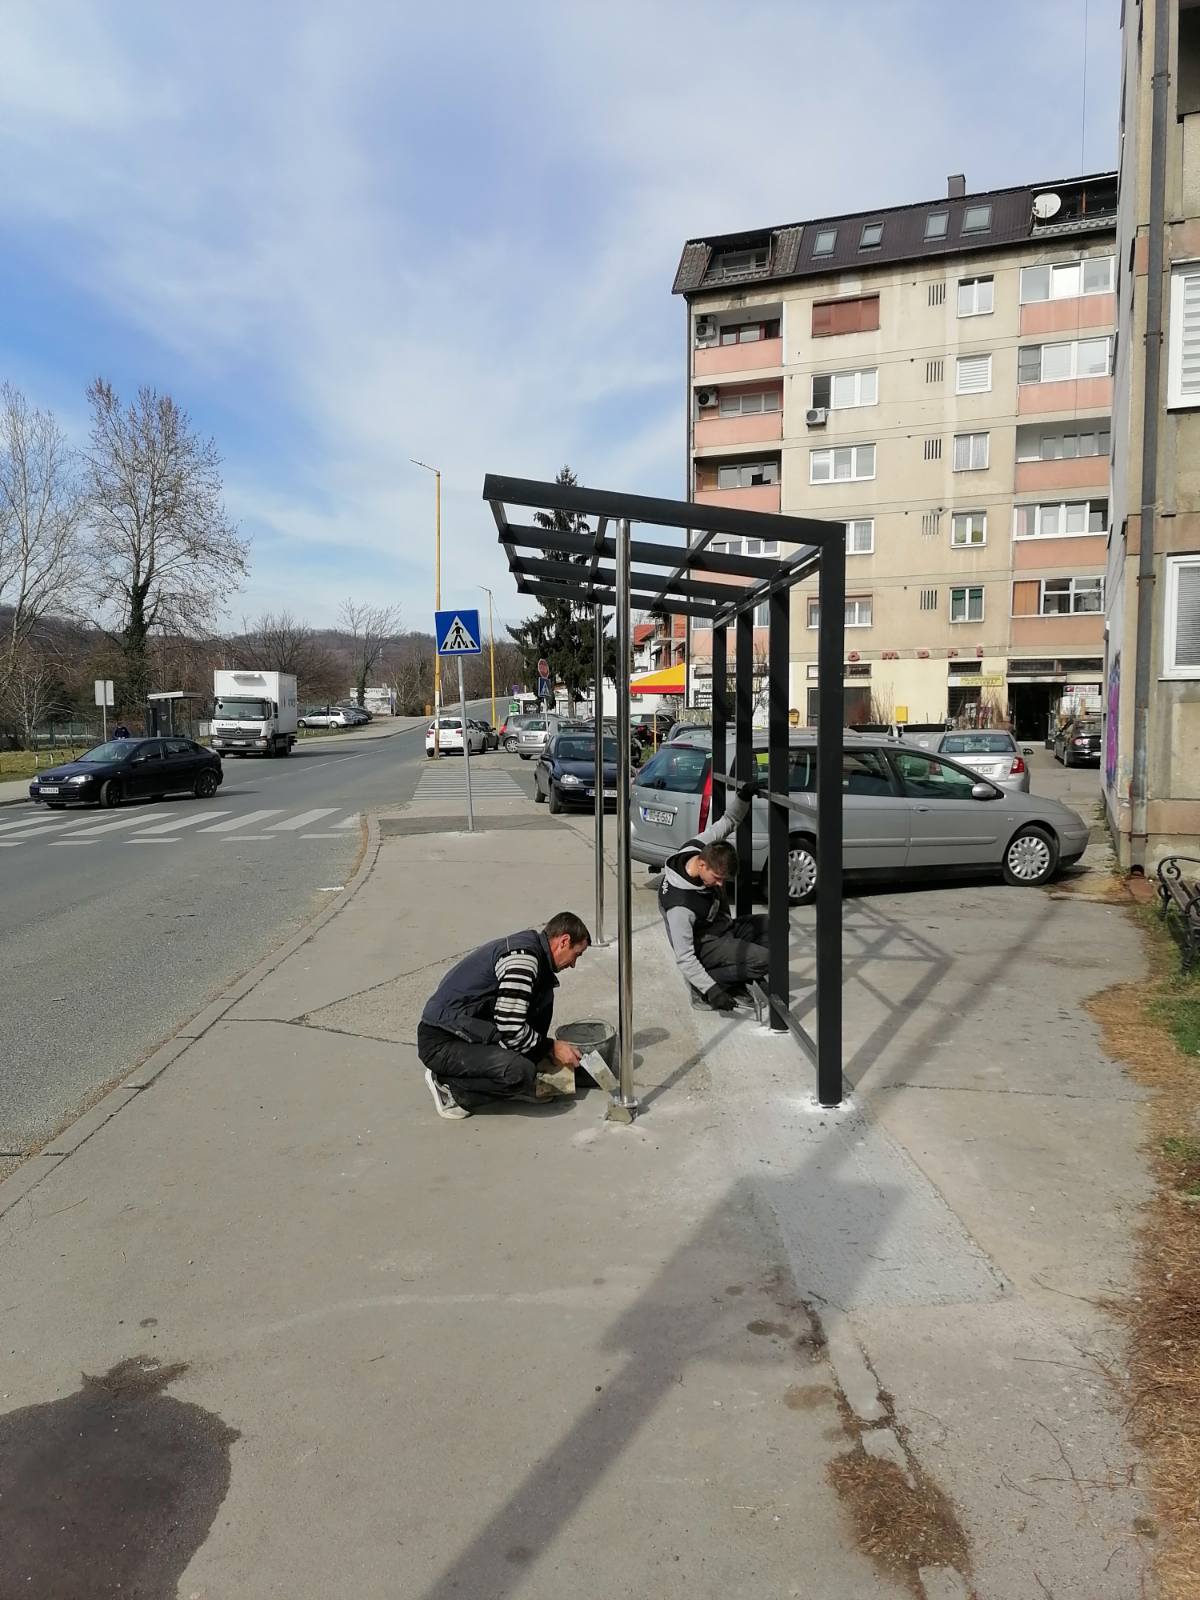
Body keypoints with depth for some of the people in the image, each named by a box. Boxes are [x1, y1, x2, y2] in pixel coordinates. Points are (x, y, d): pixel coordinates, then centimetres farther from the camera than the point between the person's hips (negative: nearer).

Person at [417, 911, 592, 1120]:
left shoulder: (529, 945, 11)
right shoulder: (523, 956, -20)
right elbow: (511, 1029, -22)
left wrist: (546, 1047, 21)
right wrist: (552, 1048, -7)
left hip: (469, 1031, 10)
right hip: (441, 1044, -10)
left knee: (543, 989, 4)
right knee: (520, 1071, -30)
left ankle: (529, 1081, 7)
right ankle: (449, 1086, -6)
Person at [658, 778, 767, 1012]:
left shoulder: (700, 847, -16)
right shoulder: (680, 905, -35)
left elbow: (727, 822, 3)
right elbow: (684, 958, -30)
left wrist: (743, 797, -15)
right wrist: (710, 990, -34)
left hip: (723, 928, 9)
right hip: (704, 946, -9)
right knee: (764, 960, -23)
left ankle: (732, 980, 0)